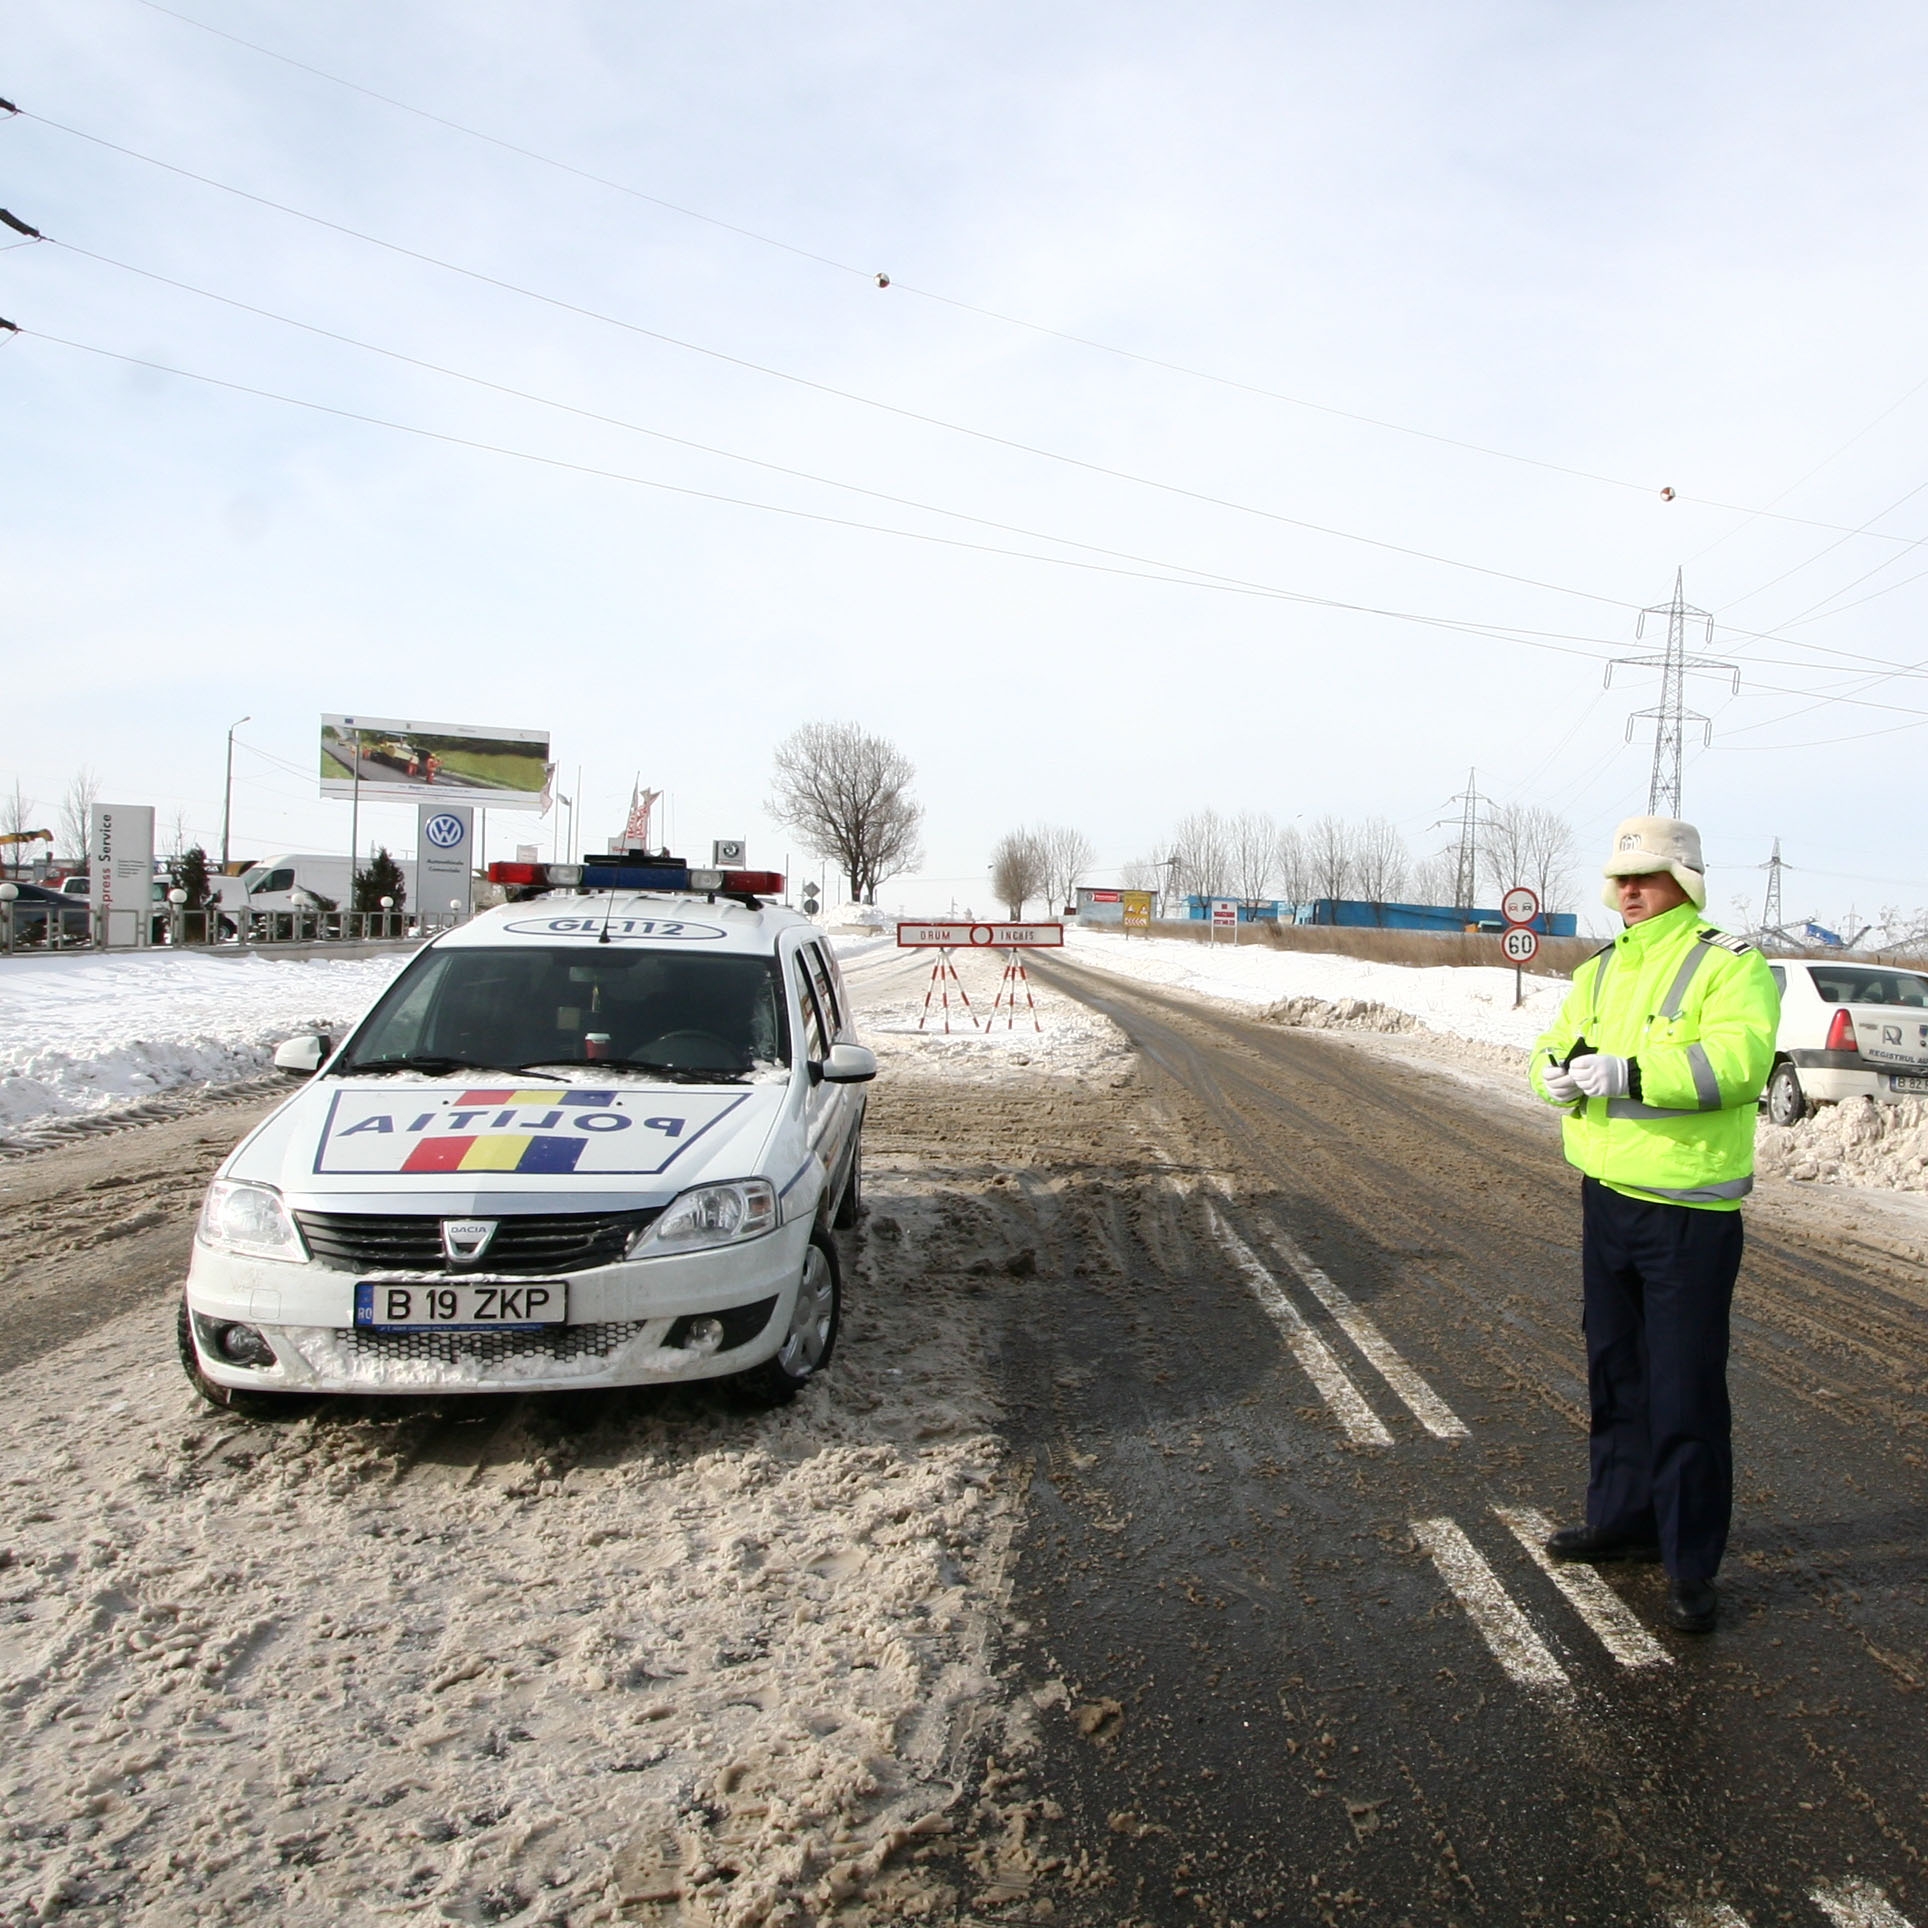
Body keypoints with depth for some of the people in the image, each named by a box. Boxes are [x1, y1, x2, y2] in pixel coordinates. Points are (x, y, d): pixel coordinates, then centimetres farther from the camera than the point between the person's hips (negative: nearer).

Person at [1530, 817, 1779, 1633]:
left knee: (1686, 1392, 0)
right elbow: (1555, 1046, 10)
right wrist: (1557, 1069, -13)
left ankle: (1692, 1565, 13)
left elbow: (1737, 1059, -26)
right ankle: (1622, 1518, 35)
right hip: (1607, 1198, 7)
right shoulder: (1601, 970, 12)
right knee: (1615, 1373, 18)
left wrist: (1628, 1074, -33)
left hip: (1689, 1213, -7)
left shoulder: (1730, 965, -11)